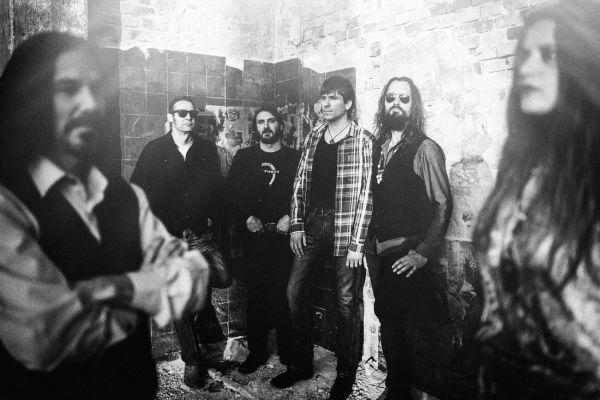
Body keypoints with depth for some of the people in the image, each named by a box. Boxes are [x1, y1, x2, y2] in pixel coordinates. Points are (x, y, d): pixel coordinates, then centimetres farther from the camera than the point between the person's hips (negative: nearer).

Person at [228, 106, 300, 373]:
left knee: (285, 293, -1)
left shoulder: (295, 158, 8)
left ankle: (288, 351, 13)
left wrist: (290, 217, -11)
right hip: (254, 234, 1)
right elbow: (232, 193, 6)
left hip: (284, 234, -1)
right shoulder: (243, 157, 13)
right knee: (255, 293, 4)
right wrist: (247, 217, -8)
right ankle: (257, 351, 15)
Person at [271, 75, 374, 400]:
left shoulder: (363, 141, -6)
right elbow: (300, 182, 12)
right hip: (312, 223, 6)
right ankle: (300, 364, 26)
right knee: (295, 290, 8)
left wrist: (357, 242, -13)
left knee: (347, 301, 3)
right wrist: (296, 224, 4)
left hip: (345, 227, -5)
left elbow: (366, 194, -10)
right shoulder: (313, 137, 11)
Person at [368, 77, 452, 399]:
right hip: (378, 252, 5)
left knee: (394, 326, -1)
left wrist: (424, 253, -15)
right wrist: (369, 243, 6)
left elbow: (442, 204, -11)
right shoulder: (378, 147, 11)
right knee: (388, 324, 12)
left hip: (406, 255, -5)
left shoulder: (425, 149, -7)